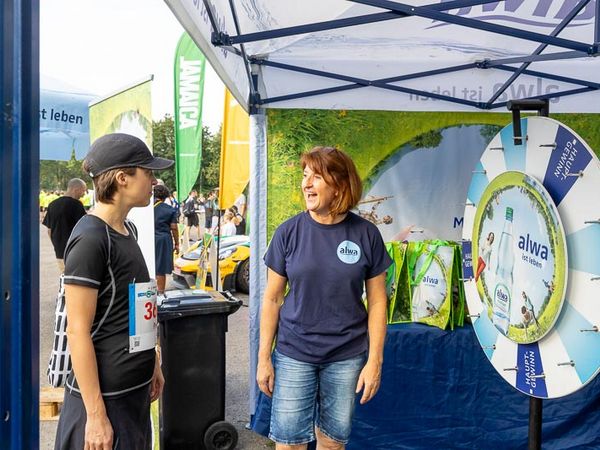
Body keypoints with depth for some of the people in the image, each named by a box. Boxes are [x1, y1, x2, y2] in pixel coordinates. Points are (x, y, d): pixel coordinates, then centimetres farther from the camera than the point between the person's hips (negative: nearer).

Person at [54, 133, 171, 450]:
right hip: (104, 394, -8)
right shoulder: (90, 238, -19)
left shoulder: (127, 230, 7)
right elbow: (77, 331, -19)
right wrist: (96, 415, -18)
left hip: (136, 387, 8)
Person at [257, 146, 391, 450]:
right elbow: (272, 299, -1)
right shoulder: (288, 232, -6)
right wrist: (263, 358, -1)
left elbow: (377, 301, -1)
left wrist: (375, 360, -4)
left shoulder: (366, 234, -6)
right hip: (294, 354, 0)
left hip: (347, 356, 1)